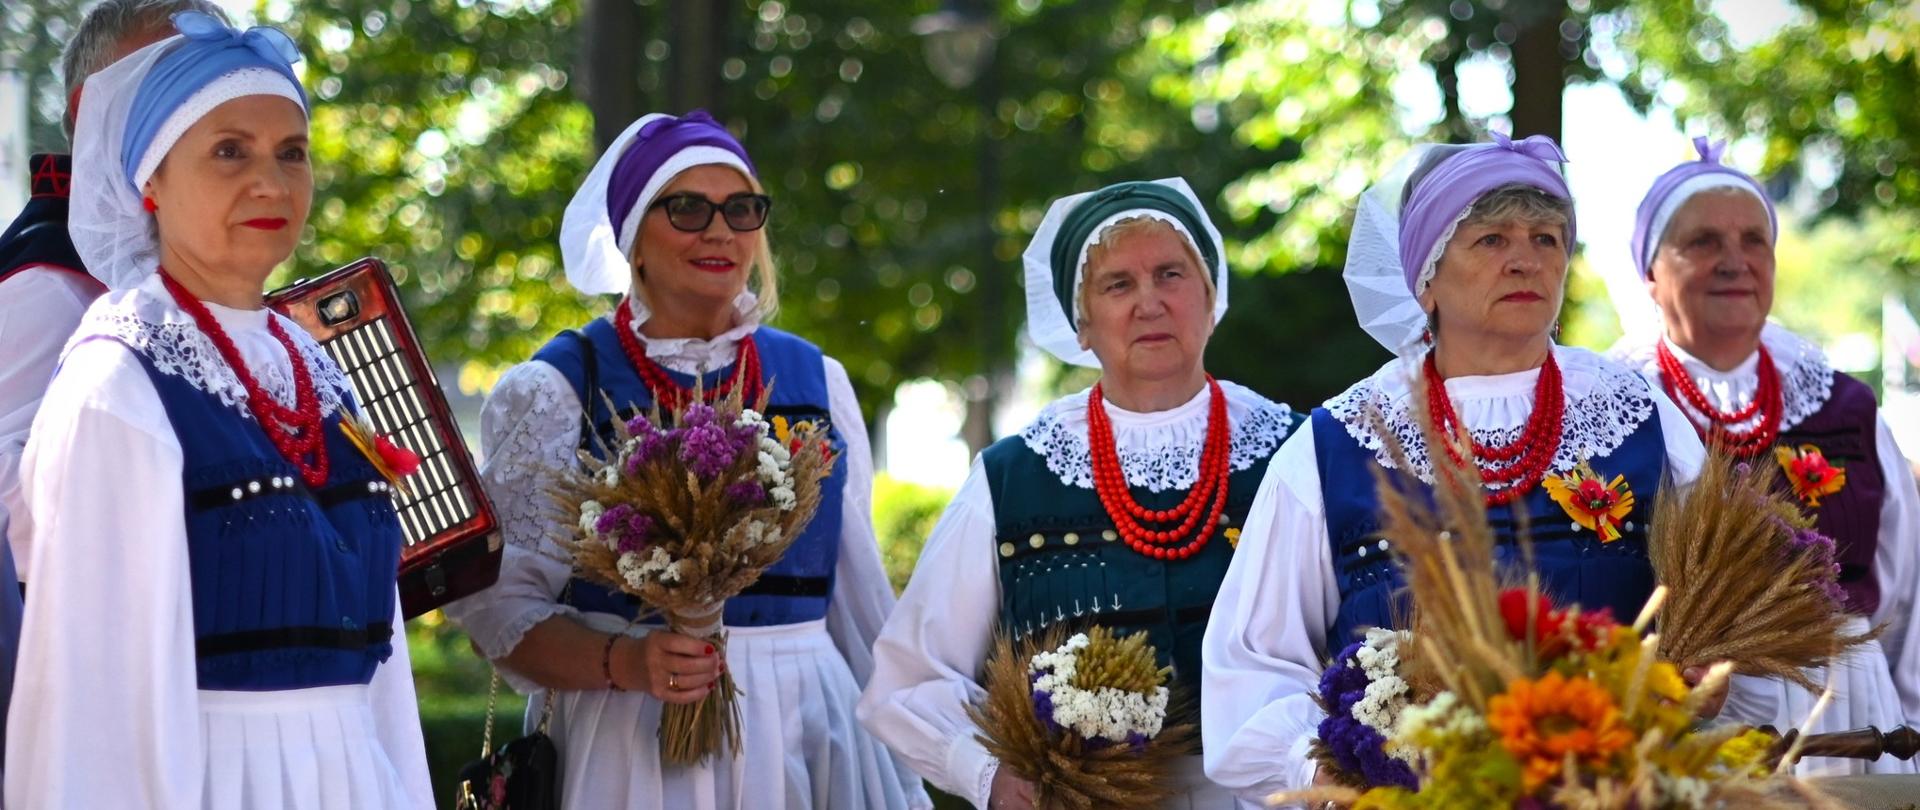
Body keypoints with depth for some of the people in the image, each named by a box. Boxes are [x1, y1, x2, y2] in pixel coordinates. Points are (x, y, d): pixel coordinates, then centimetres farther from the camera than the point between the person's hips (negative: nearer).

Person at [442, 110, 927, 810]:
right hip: (631, 738, -3)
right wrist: (624, 664, -22)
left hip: (809, 729, 3)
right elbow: (499, 602, -5)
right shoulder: (554, 391, -1)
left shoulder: (815, 380, 10)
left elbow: (859, 597, 14)